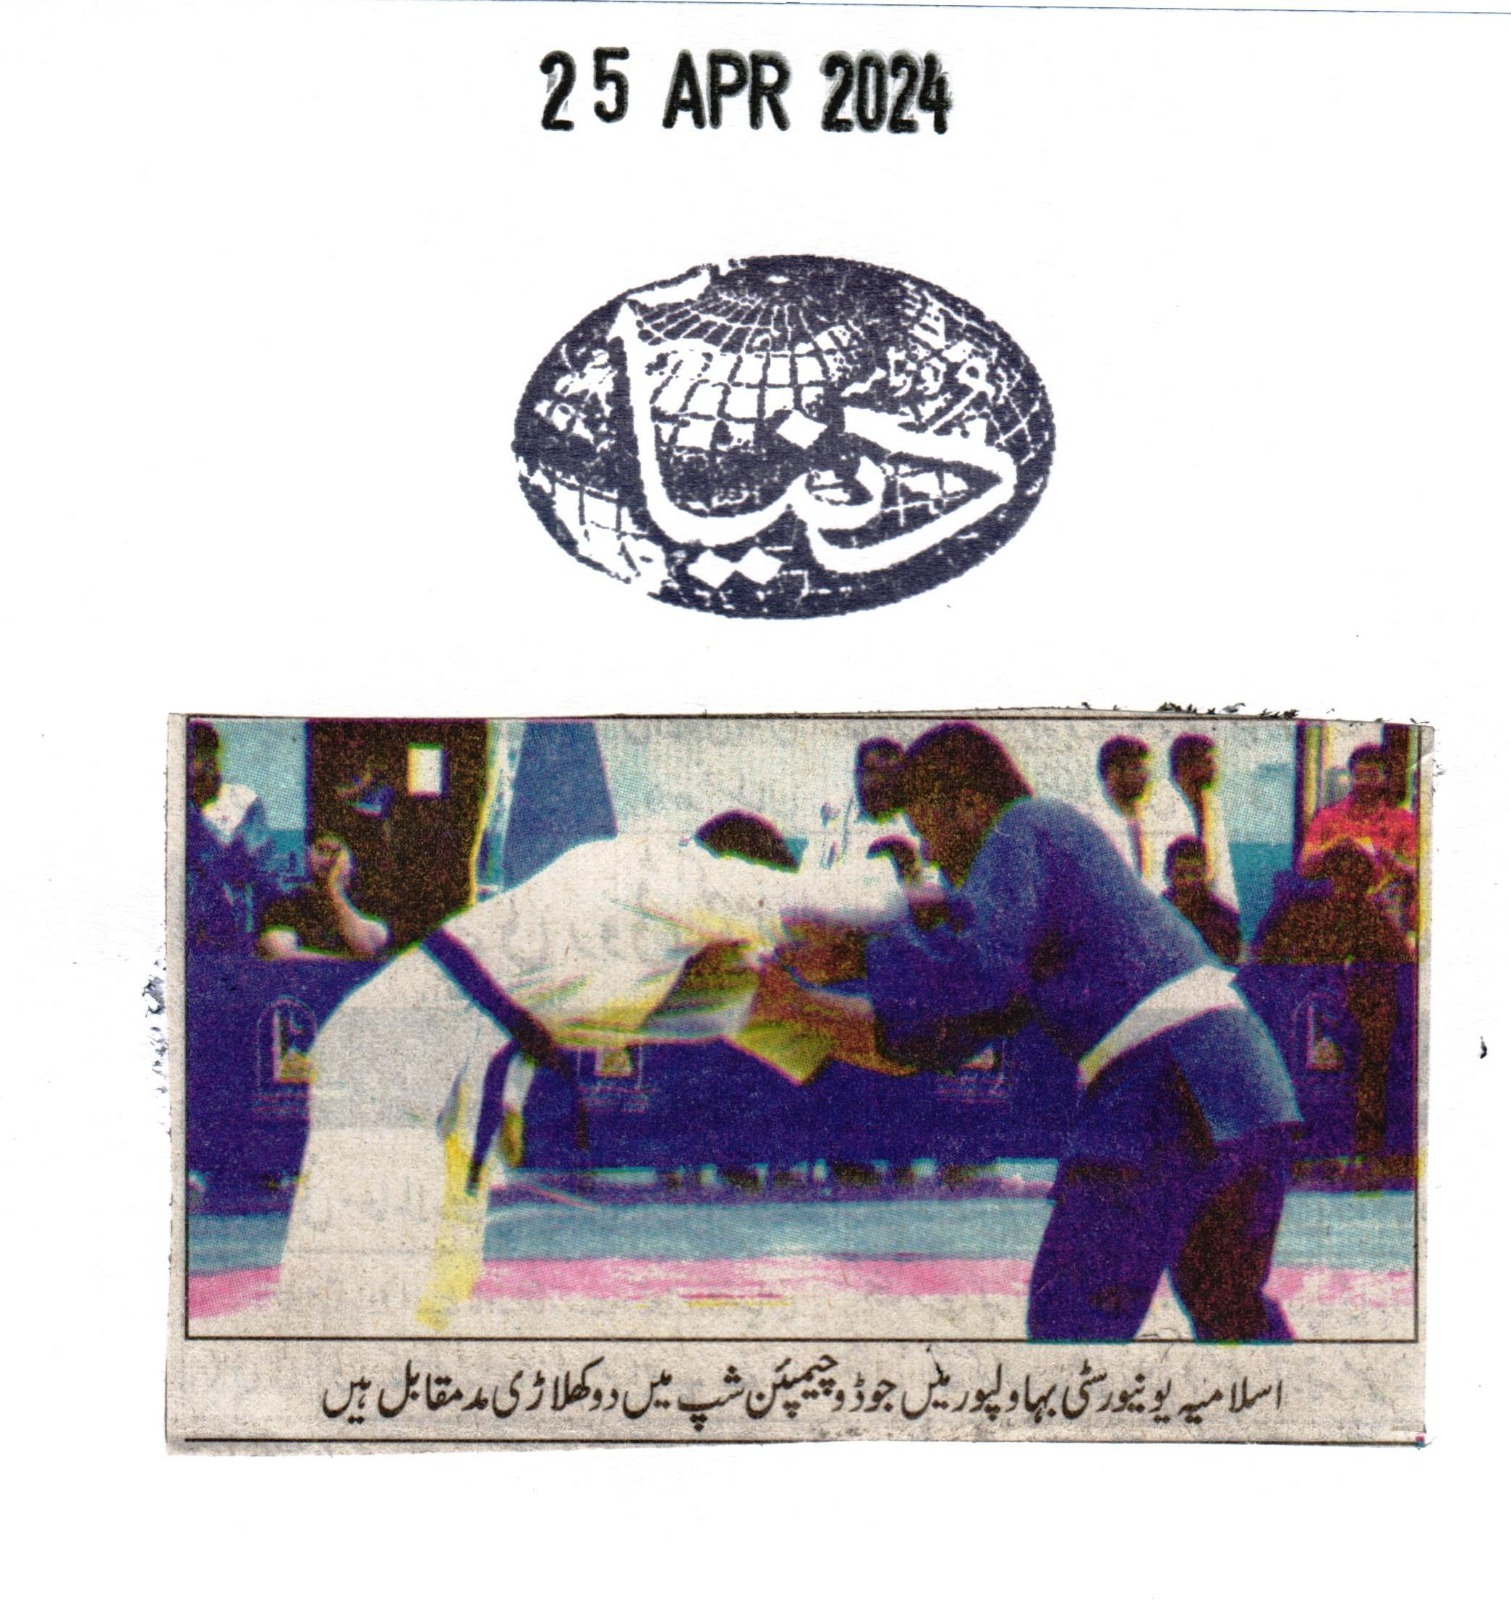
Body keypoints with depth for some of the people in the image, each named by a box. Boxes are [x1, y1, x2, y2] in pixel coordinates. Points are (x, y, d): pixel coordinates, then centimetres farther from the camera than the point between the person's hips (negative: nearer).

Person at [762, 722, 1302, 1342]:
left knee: (1071, 1321, -5)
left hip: (1162, 1094, -10)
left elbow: (979, 973, -18)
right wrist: (818, 1007, 23)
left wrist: (852, 949, -6)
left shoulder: (1018, 834, 1)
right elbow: (950, 1034, 26)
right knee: (1232, 1309, 24)